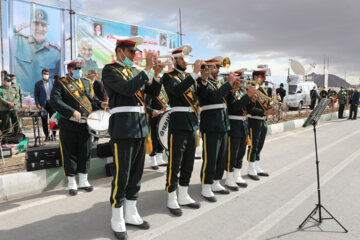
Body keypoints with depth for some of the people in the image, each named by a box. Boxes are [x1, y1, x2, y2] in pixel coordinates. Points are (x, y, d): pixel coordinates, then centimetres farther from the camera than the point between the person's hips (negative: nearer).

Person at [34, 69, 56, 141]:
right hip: (43, 104, 0)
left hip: (52, 103, 0)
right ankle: (47, 136, 11)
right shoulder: (38, 84, 6)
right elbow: (36, 94, 4)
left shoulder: (53, 82, 9)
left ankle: (54, 135, 10)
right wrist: (37, 104, -6)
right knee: (44, 121, 3)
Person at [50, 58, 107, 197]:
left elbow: (92, 97, 22)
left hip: (86, 124, 5)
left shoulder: (87, 82, 15)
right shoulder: (61, 84, -3)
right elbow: (55, 101, -15)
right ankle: (71, 183, 18)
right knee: (69, 153, 4)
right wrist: (73, 112, -23)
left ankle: (83, 181, 24)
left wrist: (100, 103, 0)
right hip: (69, 126, -4)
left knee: (85, 152, 10)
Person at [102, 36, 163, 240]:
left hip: (141, 127, 7)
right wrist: (148, 68, -18)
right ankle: (117, 220, 15)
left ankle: (131, 214, 27)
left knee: (137, 174, 13)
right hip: (123, 128, -7)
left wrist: (157, 74, 0)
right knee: (122, 175, -1)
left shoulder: (136, 71, 17)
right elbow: (128, 89, -21)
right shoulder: (110, 70, -4)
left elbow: (154, 93, 15)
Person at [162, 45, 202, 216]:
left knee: (188, 162, 12)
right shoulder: (168, 76, -3)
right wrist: (194, 74, -25)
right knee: (175, 163, -2)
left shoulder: (189, 76, 18)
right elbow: (177, 90, -24)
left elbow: (199, 94, 13)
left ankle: (183, 196, 24)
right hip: (178, 122, -7)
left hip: (192, 122, 8)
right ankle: (172, 200, 10)